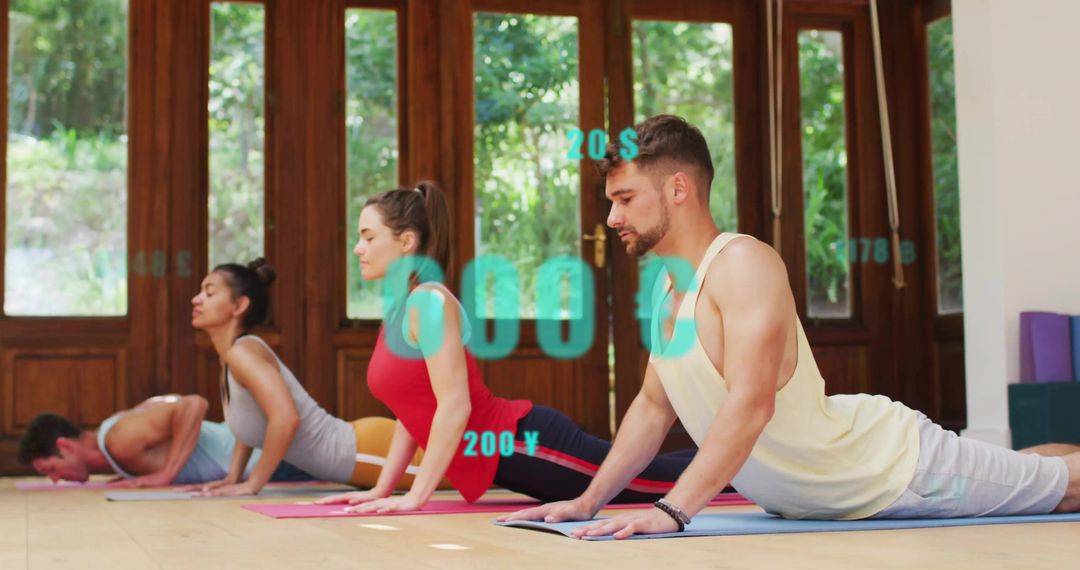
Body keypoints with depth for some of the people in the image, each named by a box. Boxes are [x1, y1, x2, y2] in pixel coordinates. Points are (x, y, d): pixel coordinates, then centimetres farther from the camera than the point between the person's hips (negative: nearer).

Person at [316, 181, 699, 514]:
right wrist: (382, 489, 14)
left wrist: (415, 497, -24)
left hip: (524, 445, -9)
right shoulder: (400, 309, 11)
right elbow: (415, 411, 17)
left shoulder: (429, 301, -18)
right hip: (508, 456, 9)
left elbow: (455, 405, -24)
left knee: (664, 482, 2)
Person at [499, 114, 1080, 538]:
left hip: (894, 462, -7)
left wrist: (672, 509, -44)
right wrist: (589, 500, -1)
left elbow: (751, 404, -37)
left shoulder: (744, 264, -26)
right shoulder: (666, 285, 0)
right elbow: (653, 406, 7)